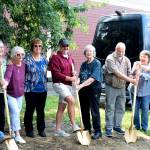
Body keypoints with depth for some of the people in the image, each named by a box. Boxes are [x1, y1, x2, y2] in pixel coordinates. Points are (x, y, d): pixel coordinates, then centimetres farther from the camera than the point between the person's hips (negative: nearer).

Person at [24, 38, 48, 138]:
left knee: (41, 110, 11)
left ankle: (41, 129, 21)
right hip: (30, 89, -4)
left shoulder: (44, 59, 9)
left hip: (42, 89, 4)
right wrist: (25, 85, -9)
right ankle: (29, 130, 16)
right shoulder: (27, 59, -6)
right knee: (30, 110, 5)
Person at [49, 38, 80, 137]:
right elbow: (56, 73, -16)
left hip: (68, 85, 8)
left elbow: (72, 67, 28)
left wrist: (74, 75, 6)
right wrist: (69, 78, -17)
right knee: (71, 100, -26)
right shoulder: (55, 58, -9)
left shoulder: (69, 57, 14)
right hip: (59, 84, -8)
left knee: (62, 107, 10)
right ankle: (74, 125, -20)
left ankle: (58, 130, 15)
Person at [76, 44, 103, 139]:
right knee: (84, 110, 12)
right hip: (83, 90, 7)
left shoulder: (97, 63, -8)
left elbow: (93, 78, -19)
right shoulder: (83, 64, 13)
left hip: (94, 89, -6)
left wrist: (81, 85, -26)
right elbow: (81, 77, 14)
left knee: (94, 111, -4)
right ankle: (87, 129, 26)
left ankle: (97, 131, 6)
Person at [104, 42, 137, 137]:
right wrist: (130, 80, -25)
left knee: (121, 108, 11)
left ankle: (117, 126, 24)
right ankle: (109, 128, 7)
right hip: (111, 87, -5)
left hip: (122, 87, 5)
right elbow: (117, 73, -21)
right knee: (110, 108, 0)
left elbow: (129, 73, 2)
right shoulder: (110, 59, -14)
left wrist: (134, 80, -20)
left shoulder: (126, 60, 5)